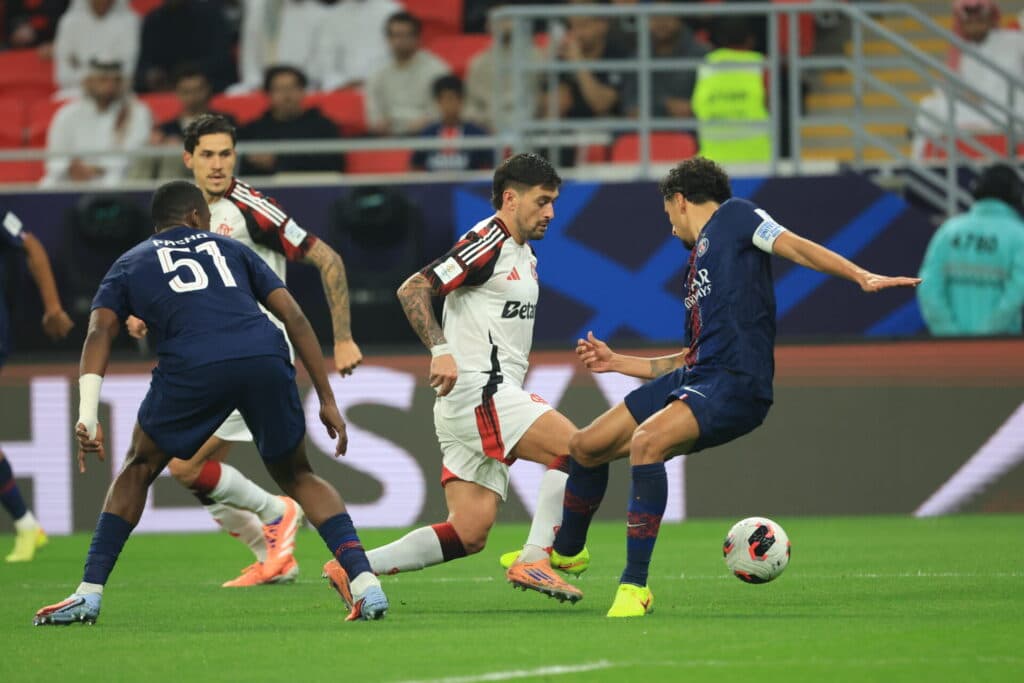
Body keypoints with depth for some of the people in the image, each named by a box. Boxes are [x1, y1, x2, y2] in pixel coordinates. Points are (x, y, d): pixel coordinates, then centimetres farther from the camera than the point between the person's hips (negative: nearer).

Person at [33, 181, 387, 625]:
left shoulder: (129, 264, 28)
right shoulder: (229, 249, 31)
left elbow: (100, 332, 10)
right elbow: (294, 317, 23)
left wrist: (87, 416, 0)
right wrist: (327, 401, 24)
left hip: (194, 367, -2)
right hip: (265, 358, 2)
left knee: (140, 468, 22)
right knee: (297, 475, 23)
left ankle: (90, 592, 15)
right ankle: (364, 581, 7)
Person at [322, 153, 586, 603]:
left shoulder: (522, 254, 20)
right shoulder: (487, 243, -9)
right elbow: (413, 289, -16)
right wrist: (440, 350, -25)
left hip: (494, 394, 9)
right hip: (478, 392, -9)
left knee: (468, 535, 2)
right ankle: (532, 561, -15)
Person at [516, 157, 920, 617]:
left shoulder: (733, 217, 5)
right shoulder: (697, 266, 29)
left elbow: (794, 247, -8)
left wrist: (862, 277, -22)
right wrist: (617, 363, 34)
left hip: (736, 384, -9)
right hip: (694, 375, 9)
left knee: (647, 439, -33)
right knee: (586, 446, 11)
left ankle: (635, 586, -28)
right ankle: (564, 551, 38)